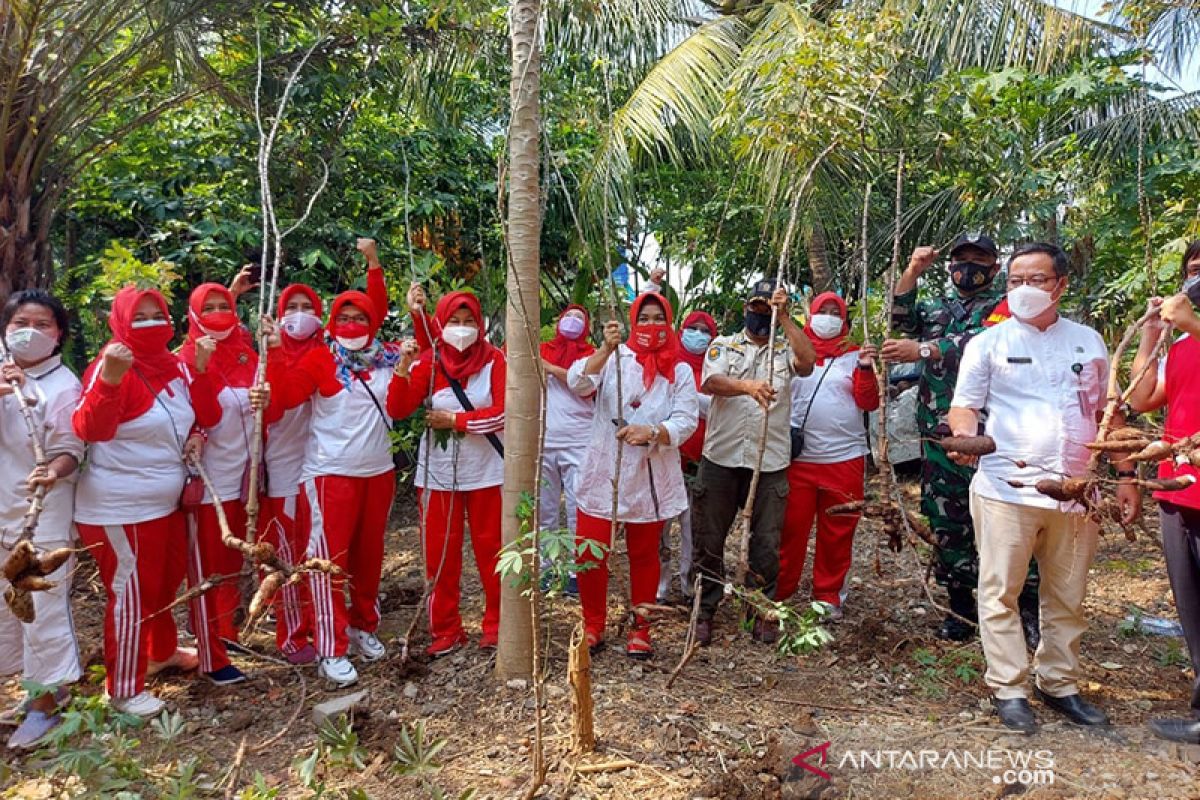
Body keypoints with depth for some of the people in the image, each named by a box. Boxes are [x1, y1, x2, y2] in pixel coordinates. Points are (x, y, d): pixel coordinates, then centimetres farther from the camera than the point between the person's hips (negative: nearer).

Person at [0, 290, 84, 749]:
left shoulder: (63, 385, -11)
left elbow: (70, 451, -16)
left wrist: (52, 474, -37)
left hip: (44, 513, -7)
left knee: (44, 604, -2)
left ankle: (48, 698, 11)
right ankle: (37, 685, 33)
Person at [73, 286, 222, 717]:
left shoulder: (175, 365, 4)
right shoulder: (110, 366, -17)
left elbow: (207, 417, 4)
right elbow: (90, 430, -30)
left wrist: (201, 369, -11)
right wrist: (109, 378, -45)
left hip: (166, 501, 8)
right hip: (120, 508, -8)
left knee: (168, 579, 23)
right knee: (132, 592, 2)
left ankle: (163, 651, 46)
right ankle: (124, 689, 19)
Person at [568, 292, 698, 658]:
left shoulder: (679, 370, 5)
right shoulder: (614, 358, 2)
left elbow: (686, 421, -5)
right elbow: (578, 383, -16)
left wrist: (651, 432, -22)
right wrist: (606, 349, -29)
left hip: (651, 477, 1)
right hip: (604, 473, -1)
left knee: (644, 555, 12)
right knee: (590, 554, -1)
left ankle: (640, 629, 28)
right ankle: (593, 626, 19)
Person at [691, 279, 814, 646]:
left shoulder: (785, 350, 10)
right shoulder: (724, 345, 9)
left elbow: (807, 361, -14)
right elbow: (709, 382, -11)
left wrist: (784, 317, -13)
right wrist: (747, 385, -29)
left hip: (771, 462, 0)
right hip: (721, 458, 0)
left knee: (767, 543, 7)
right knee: (709, 539, 5)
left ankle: (762, 612, 23)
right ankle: (704, 612, 19)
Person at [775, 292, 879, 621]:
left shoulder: (855, 355, 7)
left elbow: (868, 403, 0)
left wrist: (866, 370, -15)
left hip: (845, 458, 1)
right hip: (798, 457, 0)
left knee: (837, 532, 8)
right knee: (791, 528, 4)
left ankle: (828, 594, 21)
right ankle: (779, 591, 16)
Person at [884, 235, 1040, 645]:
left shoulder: (1005, 305, 2)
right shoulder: (938, 307, 20)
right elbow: (901, 320, 6)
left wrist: (922, 350, -27)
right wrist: (913, 270, -2)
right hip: (938, 436, 5)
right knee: (947, 523, 9)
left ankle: (1029, 608, 6)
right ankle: (960, 606, 21)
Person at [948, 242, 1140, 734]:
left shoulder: (1088, 341, 13)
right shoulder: (990, 343, 2)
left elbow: (1107, 413, 17)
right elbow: (964, 404, -1)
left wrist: (1125, 476, 11)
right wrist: (965, 434, -23)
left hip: (1076, 493, 4)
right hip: (1007, 489, -3)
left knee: (1067, 599, 13)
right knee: (1001, 593, 0)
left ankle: (1060, 684, 26)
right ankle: (1008, 689, 10)